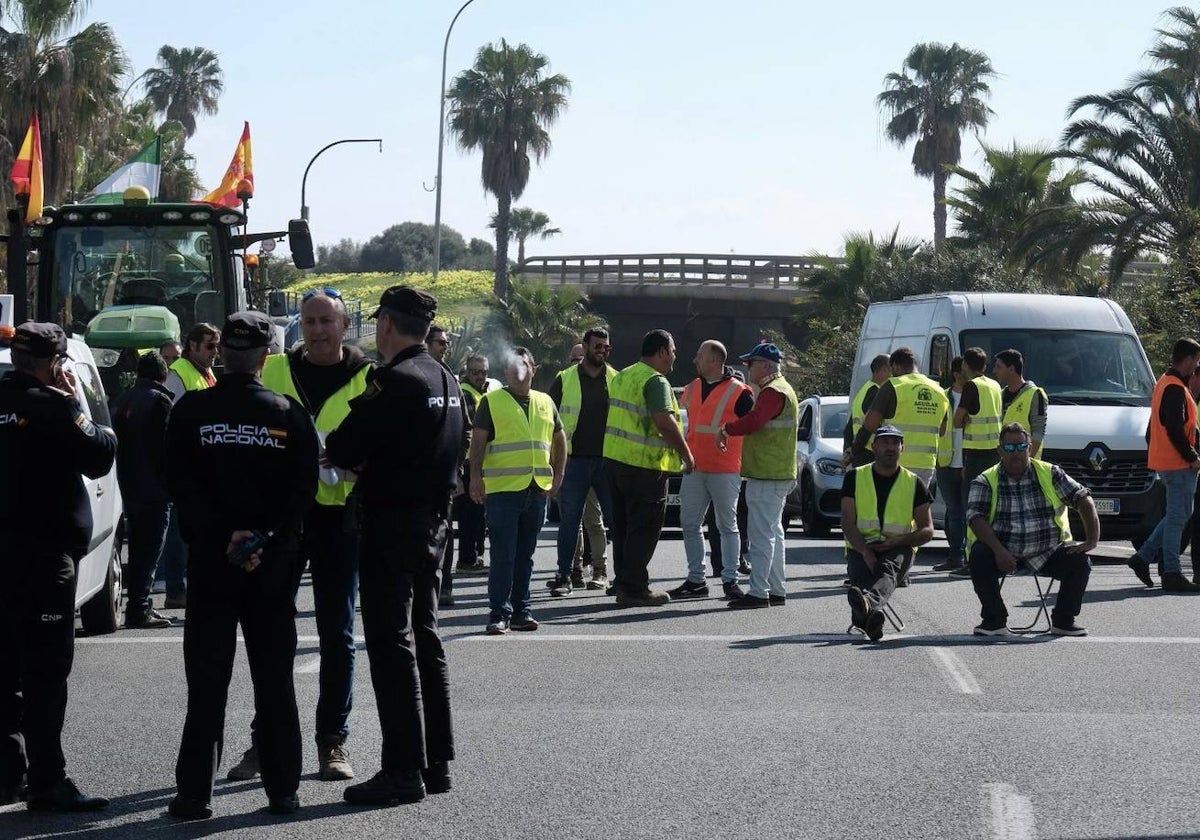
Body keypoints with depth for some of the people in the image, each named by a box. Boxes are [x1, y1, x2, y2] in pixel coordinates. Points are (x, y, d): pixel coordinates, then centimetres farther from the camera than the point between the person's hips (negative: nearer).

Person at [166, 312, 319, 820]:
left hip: (209, 563, 0)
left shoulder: (190, 412, -3)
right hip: (274, 566, 1)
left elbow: (181, 486, -9)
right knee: (274, 681, 8)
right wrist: (267, 541, -10)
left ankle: (195, 793, 2)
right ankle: (282, 790, 9)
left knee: (207, 681, 4)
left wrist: (222, 537, -12)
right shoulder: (289, 415, -2)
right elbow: (304, 490, -8)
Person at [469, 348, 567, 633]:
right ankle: (499, 613, -6)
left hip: (537, 490, 5)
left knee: (525, 555, 10)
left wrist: (558, 475, 15)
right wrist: (476, 476, -12)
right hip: (502, 489, -5)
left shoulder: (546, 403, 16)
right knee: (503, 554, -7)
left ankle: (521, 611, 16)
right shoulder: (492, 402, 2)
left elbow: (559, 439, 24)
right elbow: (478, 440, -3)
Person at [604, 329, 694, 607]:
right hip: (644, 464, -9)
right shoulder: (655, 381, -14)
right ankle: (634, 589, -2)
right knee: (644, 528, -2)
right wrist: (686, 453, -15)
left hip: (614, 458, 9)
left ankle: (623, 581, 23)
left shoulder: (622, 376, 15)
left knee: (624, 526, 16)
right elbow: (664, 420, -24)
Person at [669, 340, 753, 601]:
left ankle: (730, 581, 4)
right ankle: (696, 580, 12)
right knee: (689, 524, 6)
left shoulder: (739, 393, -7)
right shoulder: (691, 389, 13)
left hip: (725, 471, -6)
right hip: (694, 469, 6)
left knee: (727, 526, 1)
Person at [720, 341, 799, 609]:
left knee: (762, 534, -10)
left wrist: (727, 429, -15)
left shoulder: (773, 392, -15)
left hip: (766, 476, -11)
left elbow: (754, 420, -29)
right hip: (779, 475, 11)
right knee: (772, 532, 14)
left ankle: (758, 592, -11)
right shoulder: (782, 389, 20)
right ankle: (777, 590, 18)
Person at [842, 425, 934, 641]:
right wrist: (865, 551, -18)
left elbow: (927, 530, 8)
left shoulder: (913, 483, 12)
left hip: (898, 549, -1)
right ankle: (872, 612, -66)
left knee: (888, 568, -37)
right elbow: (848, 522, 2)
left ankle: (869, 602, -70)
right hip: (861, 547, 1)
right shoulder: (855, 478, 11)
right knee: (860, 573, -35)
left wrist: (895, 542, -12)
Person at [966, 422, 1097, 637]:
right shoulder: (986, 481, -1)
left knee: (1079, 561, -22)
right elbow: (976, 518, -14)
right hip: (1002, 552, -1)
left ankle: (1063, 620, -2)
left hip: (1047, 552, 1)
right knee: (979, 556, -31)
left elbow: (1083, 499, 2)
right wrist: (999, 550, -30)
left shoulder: (1050, 474, 5)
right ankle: (994, 620, -14)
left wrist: (1092, 540, -12)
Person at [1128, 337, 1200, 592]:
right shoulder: (1175, 389, -16)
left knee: (1176, 515, 16)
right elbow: (1175, 430, -24)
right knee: (1177, 517, -6)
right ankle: (1171, 574, -3)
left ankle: (1143, 556, 14)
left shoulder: (1164, 383, 16)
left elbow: (1152, 428, 22)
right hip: (1177, 464, -10)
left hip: (1163, 461, 10)